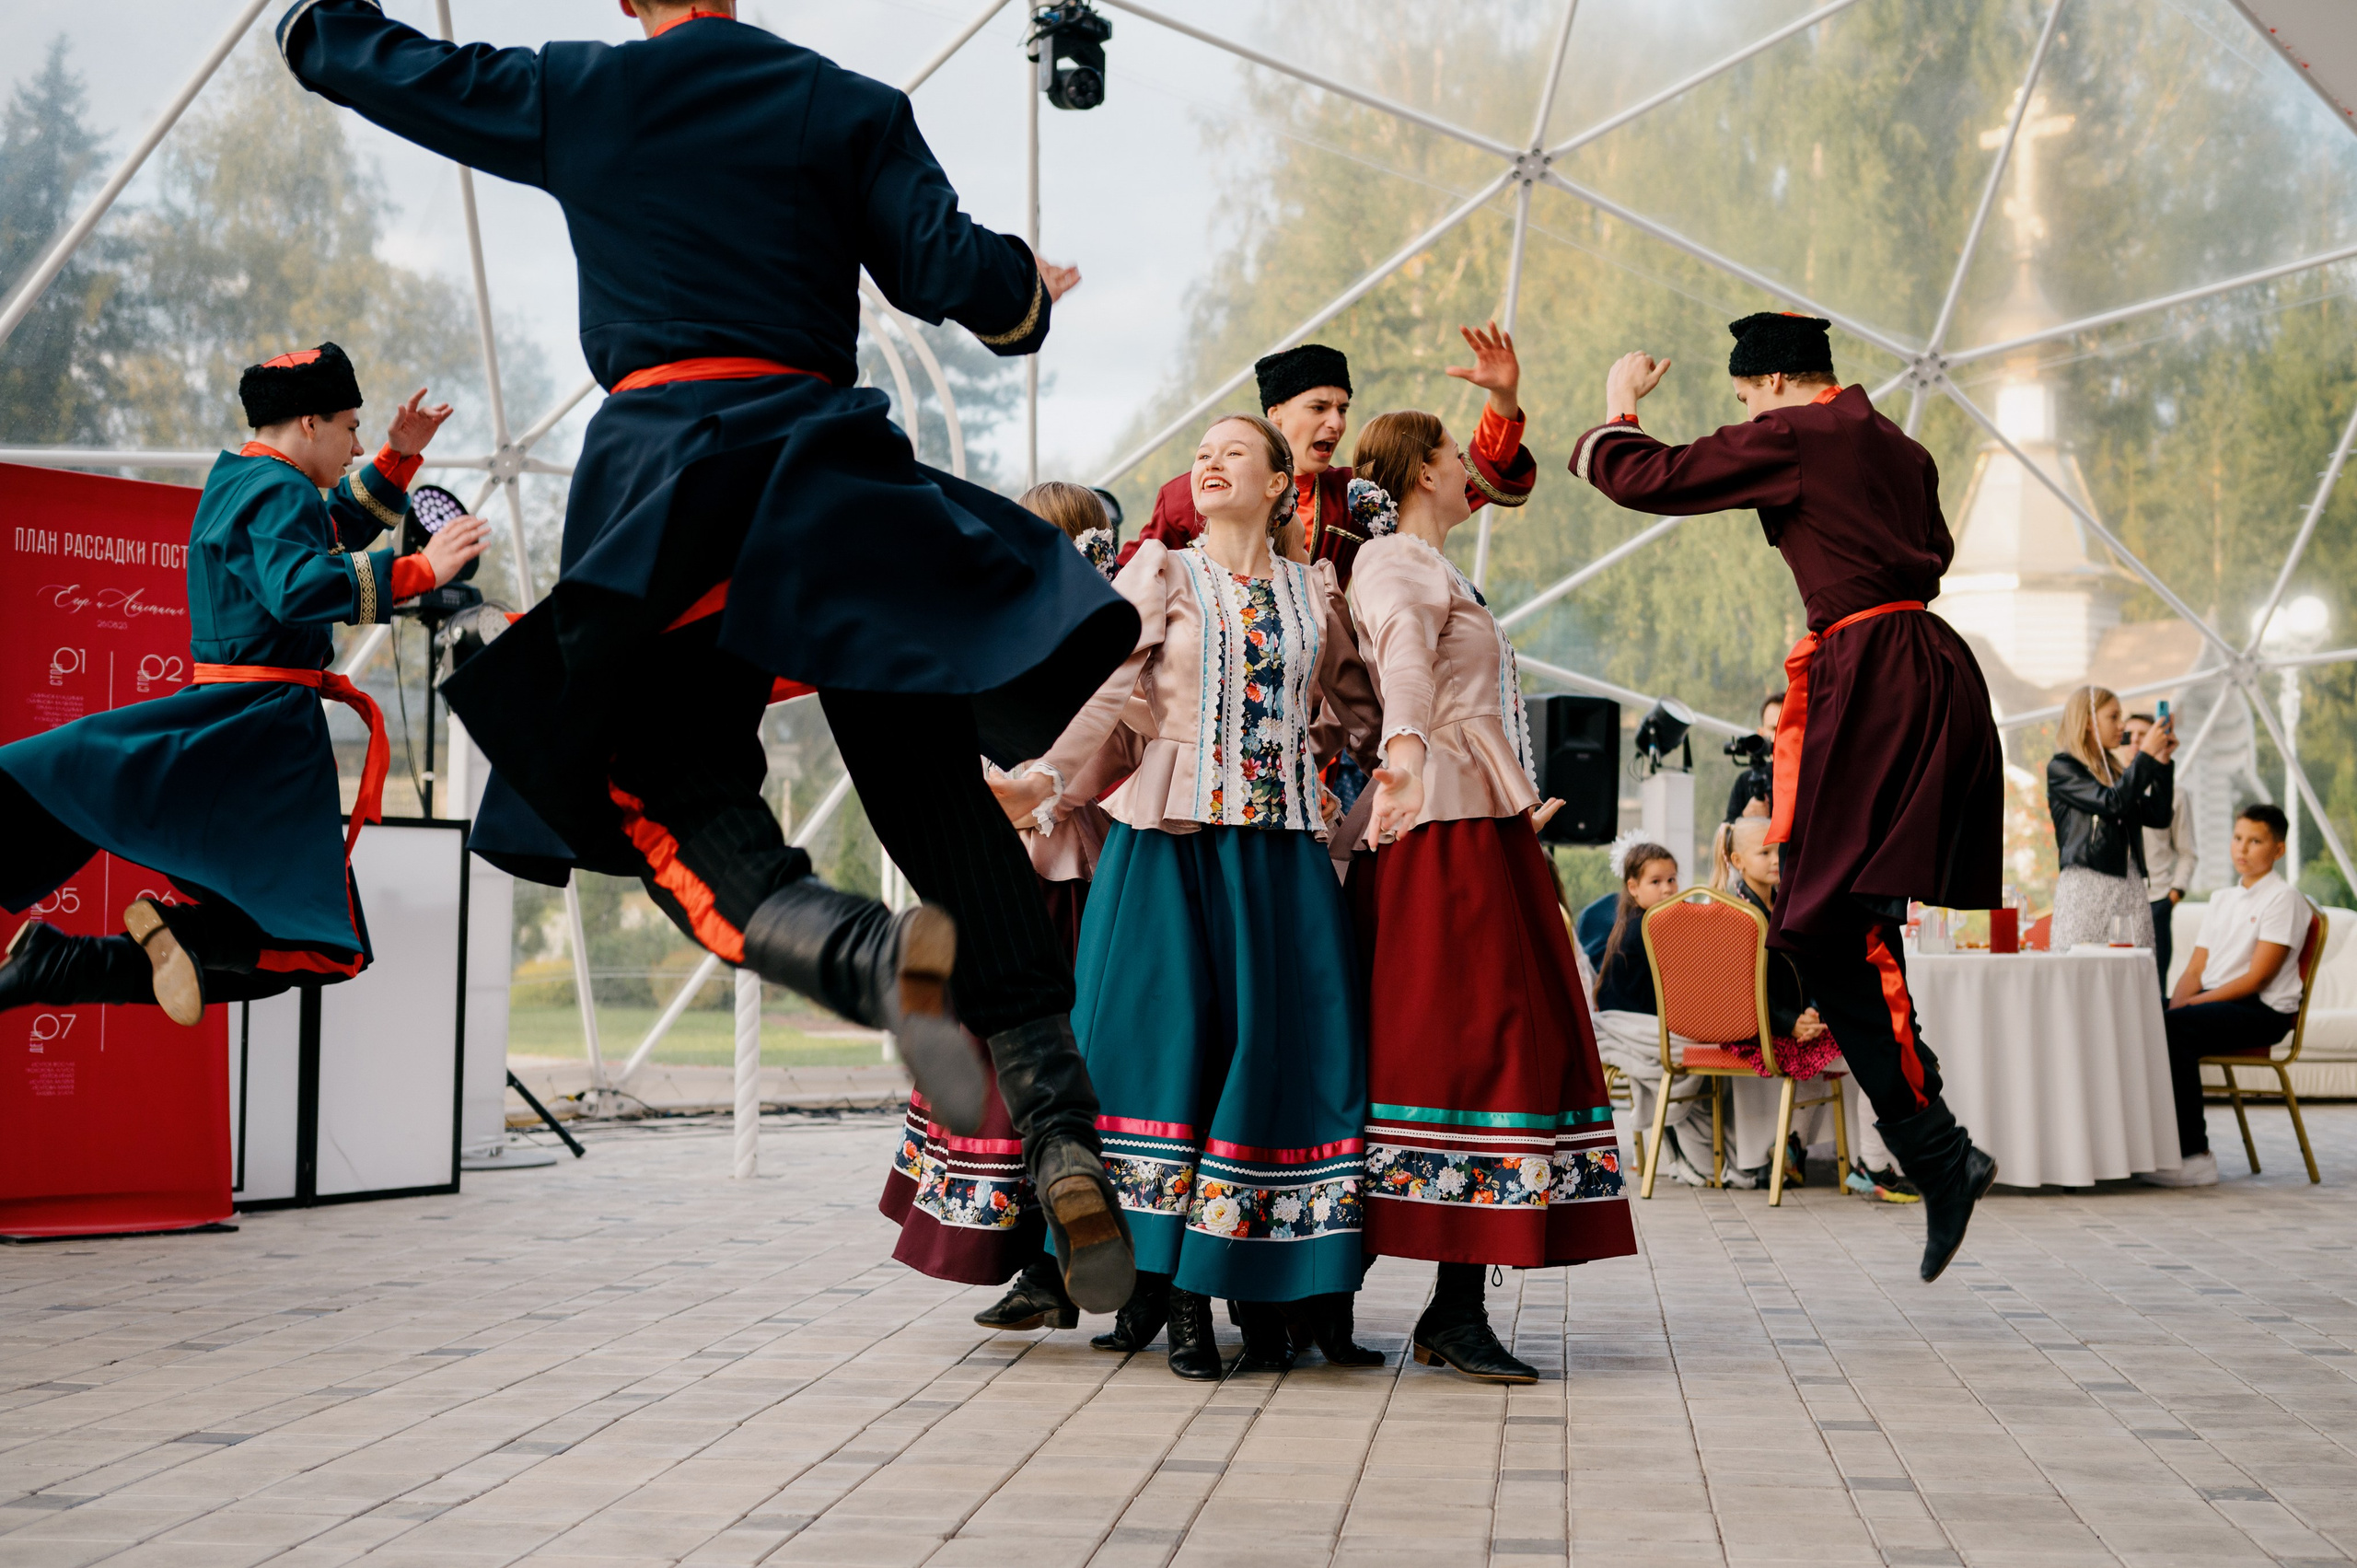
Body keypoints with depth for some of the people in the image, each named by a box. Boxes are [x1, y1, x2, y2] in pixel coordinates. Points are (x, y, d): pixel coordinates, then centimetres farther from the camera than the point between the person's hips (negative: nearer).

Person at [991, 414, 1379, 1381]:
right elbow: (1115, 695, -3)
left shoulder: (1313, 594, 16)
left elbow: (1355, 711, 21)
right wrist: (1045, 778, -17)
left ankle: (1260, 1287, 3)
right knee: (1170, 1035, -8)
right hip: (1173, 838, -2)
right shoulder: (1161, 575, 8)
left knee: (1280, 1043, -5)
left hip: (1282, 845, 2)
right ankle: (1174, 1290, 0)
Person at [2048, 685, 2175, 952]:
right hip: (2086, 887, -6)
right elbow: (2112, 803, -14)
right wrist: (2146, 755, -7)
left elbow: (2158, 816, 14)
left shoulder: (2114, 771, 21)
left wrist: (2162, 761, 9)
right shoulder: (2061, 768, 0)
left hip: (2130, 887, 7)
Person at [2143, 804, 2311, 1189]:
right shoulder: (2221, 899, 21)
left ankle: (2195, 1154, -30)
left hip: (2264, 1011, -7)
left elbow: (2257, 977, -12)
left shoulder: (2283, 898, -3)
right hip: (2214, 1002, 7)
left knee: (2174, 1029, -33)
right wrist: (2174, 1006, -5)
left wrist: (2191, 1003, -17)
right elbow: (2194, 970, 17)